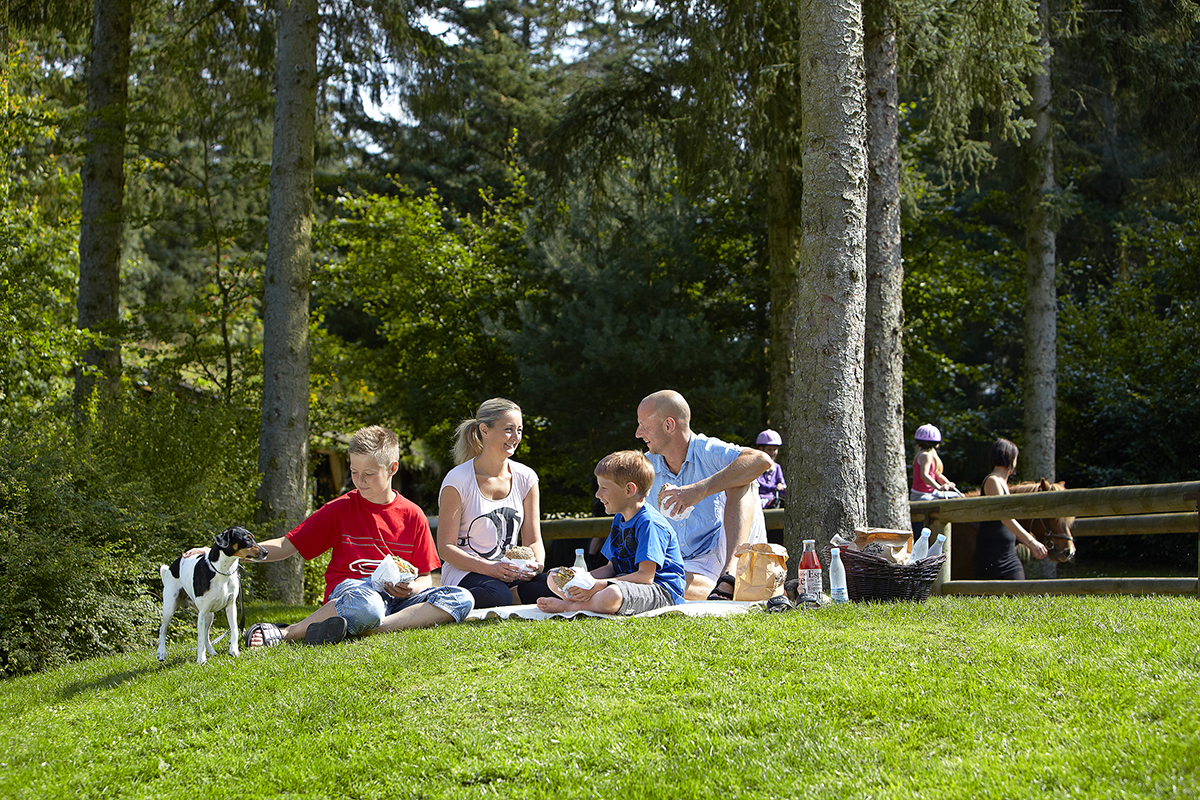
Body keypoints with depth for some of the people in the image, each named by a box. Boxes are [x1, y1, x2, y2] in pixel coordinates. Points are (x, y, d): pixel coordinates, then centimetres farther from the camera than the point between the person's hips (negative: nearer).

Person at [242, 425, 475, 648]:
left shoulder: (412, 515, 12)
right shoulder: (340, 509, 8)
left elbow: (425, 577, 15)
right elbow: (286, 546, 6)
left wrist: (413, 588, -10)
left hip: (398, 595, 4)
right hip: (350, 588, -3)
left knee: (462, 598, -25)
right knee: (366, 606, -42)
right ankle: (285, 632, -27)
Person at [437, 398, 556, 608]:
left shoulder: (525, 478, 6)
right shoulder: (458, 481, -8)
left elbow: (533, 541, 8)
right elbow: (446, 547, -9)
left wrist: (536, 564, -16)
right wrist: (488, 568, -25)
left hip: (511, 573, 4)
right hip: (465, 572, -4)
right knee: (496, 596, -39)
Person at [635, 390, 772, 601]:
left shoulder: (709, 452, -8)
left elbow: (761, 460, -29)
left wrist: (700, 490, -35)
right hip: (689, 566, 3)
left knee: (740, 483, -28)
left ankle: (729, 580, -43)